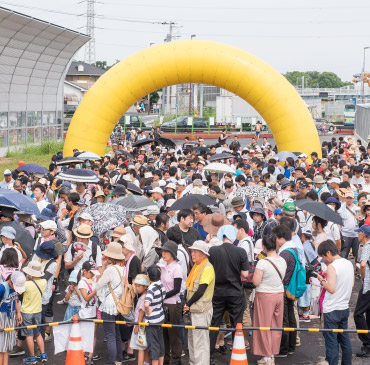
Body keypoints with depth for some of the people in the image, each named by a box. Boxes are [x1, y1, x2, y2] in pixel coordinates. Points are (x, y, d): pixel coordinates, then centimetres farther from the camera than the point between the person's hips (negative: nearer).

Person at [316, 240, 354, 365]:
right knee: (344, 339, 16)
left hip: (332, 310, -8)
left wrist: (322, 280, -8)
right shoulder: (349, 264, 5)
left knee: (331, 341, -1)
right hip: (345, 308, 8)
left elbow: (331, 289, -24)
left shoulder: (332, 267, -18)